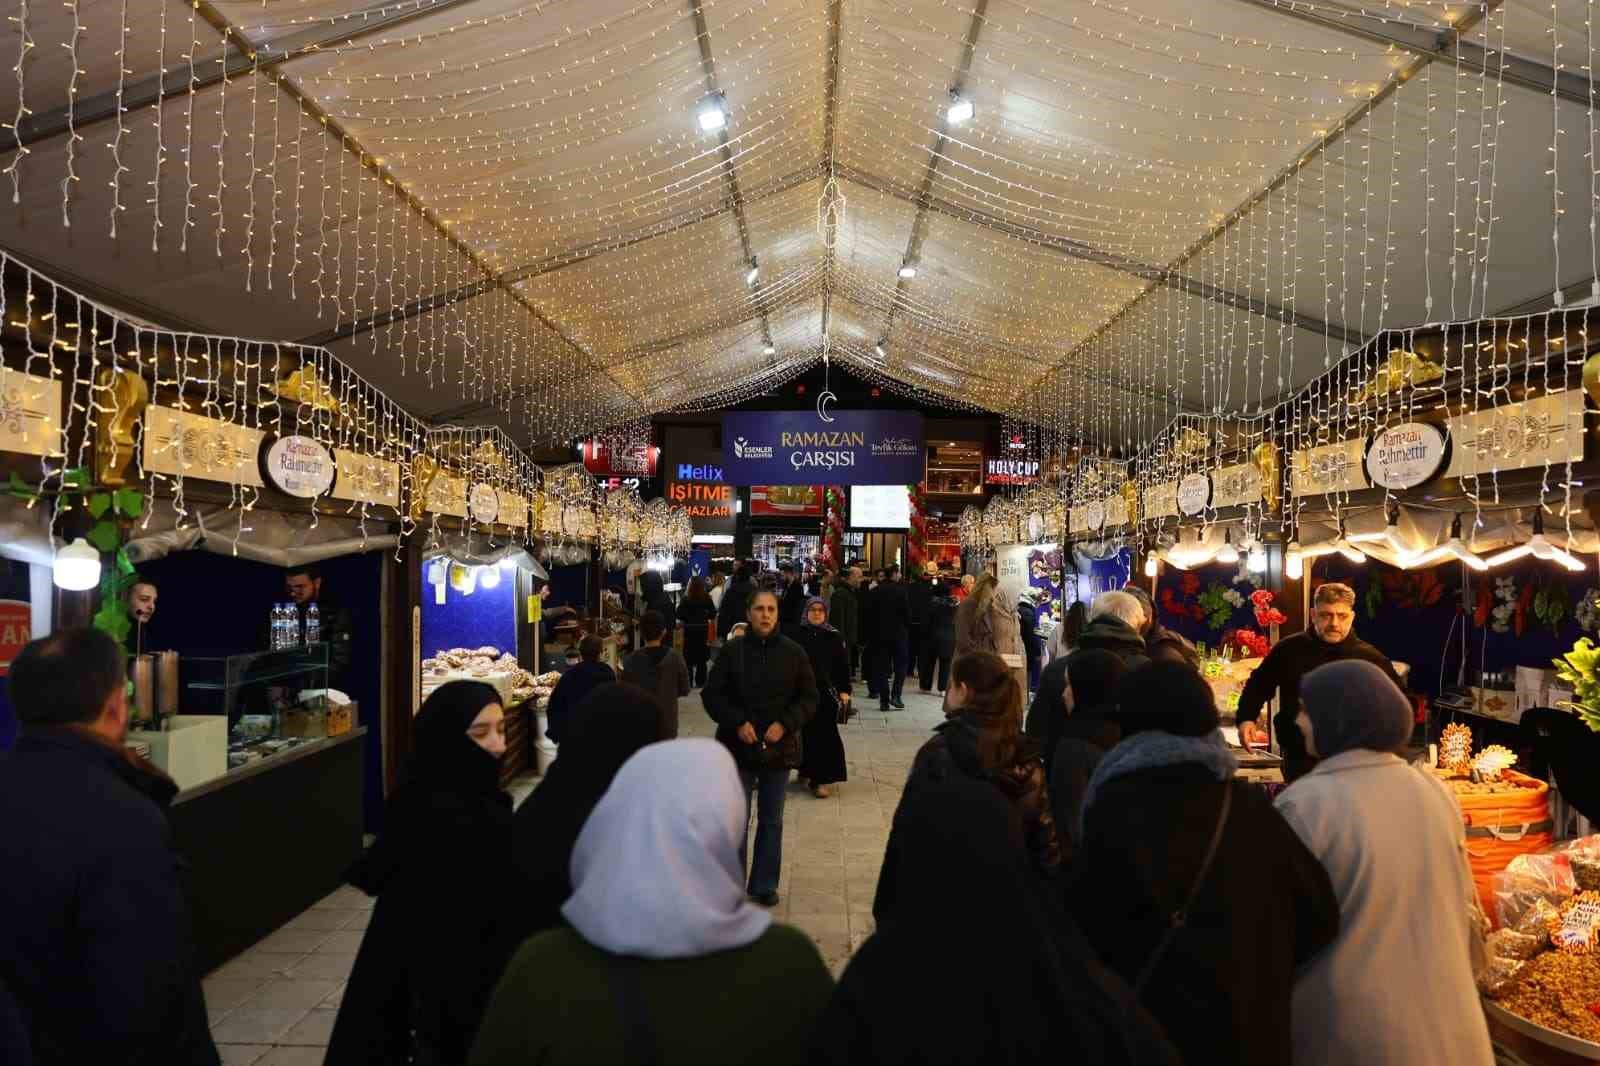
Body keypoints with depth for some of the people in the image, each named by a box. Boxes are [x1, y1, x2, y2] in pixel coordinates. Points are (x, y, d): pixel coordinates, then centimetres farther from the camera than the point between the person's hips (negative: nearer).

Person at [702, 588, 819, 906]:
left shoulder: (794, 652, -2)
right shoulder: (731, 650, -5)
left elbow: (809, 697, 2)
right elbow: (712, 694, -2)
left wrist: (785, 724, -13)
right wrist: (737, 722, -15)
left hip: (779, 748, 1)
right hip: (738, 746, -1)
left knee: (771, 820, 13)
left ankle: (765, 885, 26)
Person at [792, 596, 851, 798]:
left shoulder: (834, 636, -1)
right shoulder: (798, 634, -1)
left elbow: (843, 665, 1)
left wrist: (844, 690, -4)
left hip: (826, 691, -1)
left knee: (824, 734, -3)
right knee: (805, 732, 8)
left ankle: (820, 779, 2)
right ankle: (806, 769, 27)